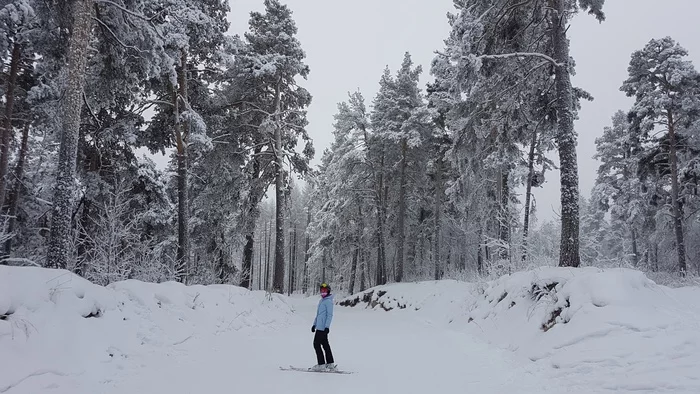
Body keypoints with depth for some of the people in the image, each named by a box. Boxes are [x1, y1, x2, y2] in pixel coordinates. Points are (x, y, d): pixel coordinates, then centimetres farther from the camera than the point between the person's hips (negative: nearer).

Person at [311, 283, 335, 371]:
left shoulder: (328, 301, -12)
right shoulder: (321, 300, 17)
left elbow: (330, 315, -17)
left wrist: (327, 326, -22)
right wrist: (314, 324, 23)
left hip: (323, 327, -9)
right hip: (319, 326, 9)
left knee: (316, 344, -6)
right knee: (325, 344, 11)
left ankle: (321, 364, -1)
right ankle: (330, 364, 16)